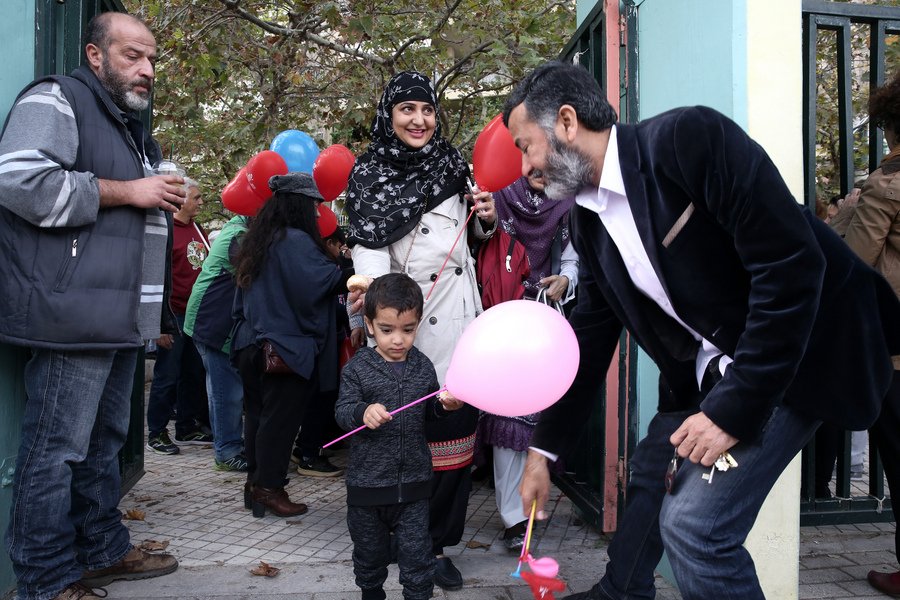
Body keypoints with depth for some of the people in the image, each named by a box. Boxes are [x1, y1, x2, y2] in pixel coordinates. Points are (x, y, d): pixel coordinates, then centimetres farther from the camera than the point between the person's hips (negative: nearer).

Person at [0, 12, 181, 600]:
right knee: (57, 451, -2)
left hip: (119, 319, 10)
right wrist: (125, 191, -15)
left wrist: (164, 201, 15)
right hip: (73, 315, -10)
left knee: (103, 443, 17)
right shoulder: (55, 101, -4)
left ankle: (104, 550, 29)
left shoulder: (130, 128, 25)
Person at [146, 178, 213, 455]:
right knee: (167, 376, 2)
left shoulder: (197, 230, 12)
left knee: (194, 374, 13)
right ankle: (157, 434, 15)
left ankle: (187, 429, 26)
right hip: (174, 316, -7)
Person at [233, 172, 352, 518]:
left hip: (258, 344, 9)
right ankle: (269, 489, 7)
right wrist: (353, 274, -12)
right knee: (281, 419, 0)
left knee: (259, 414, 14)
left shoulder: (259, 240, 15)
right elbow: (324, 281, -22)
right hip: (290, 347, -9)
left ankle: (256, 484, 24)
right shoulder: (295, 240, -16)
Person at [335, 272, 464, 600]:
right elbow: (342, 411, -11)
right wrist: (362, 412, -32)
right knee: (369, 549, 19)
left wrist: (445, 404, -11)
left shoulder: (423, 366, 0)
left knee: (416, 552, 5)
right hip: (367, 481, -1)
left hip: (413, 480, 1)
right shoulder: (357, 368, -8)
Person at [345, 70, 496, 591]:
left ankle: (438, 543, 14)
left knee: (453, 426, 1)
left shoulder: (453, 164, 13)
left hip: (456, 315, 3)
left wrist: (487, 220, 2)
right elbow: (368, 242, -10)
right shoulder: (370, 173, 4)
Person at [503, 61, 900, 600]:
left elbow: (792, 264, -25)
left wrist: (734, 407, -24)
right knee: (652, 471, 20)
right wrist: (543, 449, 10)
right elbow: (590, 335, 8)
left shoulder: (690, 137, -22)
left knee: (693, 523, -15)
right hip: (709, 365, 8)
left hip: (798, 352, -8)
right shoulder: (589, 217, 3)